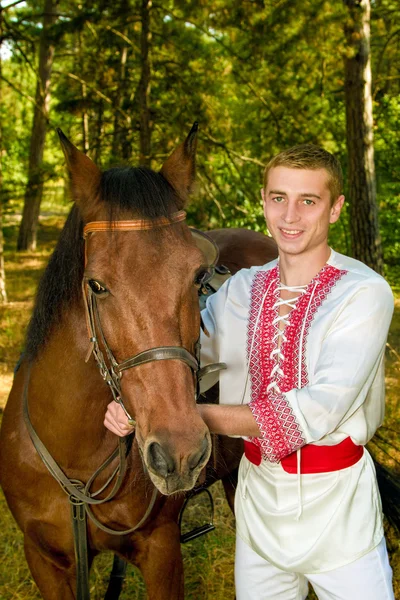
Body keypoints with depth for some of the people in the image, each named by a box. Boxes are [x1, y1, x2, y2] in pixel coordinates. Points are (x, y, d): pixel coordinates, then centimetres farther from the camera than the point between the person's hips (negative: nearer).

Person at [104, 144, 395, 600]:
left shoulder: (364, 293, -15)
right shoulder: (242, 289, 2)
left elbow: (316, 412, -24)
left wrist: (194, 415, -26)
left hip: (337, 499, -4)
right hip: (258, 494, 4)